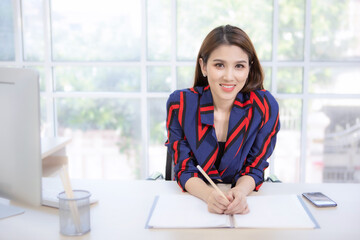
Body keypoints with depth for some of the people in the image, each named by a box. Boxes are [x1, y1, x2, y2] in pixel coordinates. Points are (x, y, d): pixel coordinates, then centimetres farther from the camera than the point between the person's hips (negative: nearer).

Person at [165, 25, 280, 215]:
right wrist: (209, 195, -28)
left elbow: (253, 168, -4)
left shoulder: (265, 106, -10)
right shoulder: (179, 104, -11)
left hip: (243, 209, 0)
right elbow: (185, 169, -8)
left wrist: (239, 192, -26)